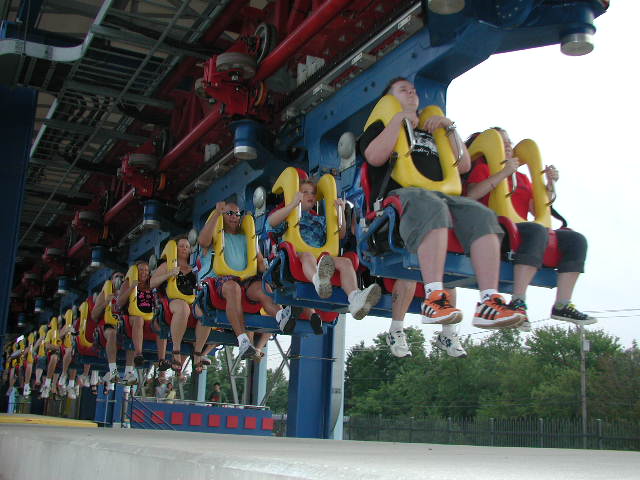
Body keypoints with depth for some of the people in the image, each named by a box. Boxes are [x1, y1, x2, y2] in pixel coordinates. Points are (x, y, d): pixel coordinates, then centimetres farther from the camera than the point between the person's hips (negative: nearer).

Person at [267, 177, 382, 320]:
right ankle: (319, 281, -79)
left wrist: (340, 212, 13)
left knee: (345, 261, -26)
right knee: (307, 255, -40)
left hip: (323, 257, 4)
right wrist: (294, 204, -11)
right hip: (298, 257, -4)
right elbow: (271, 222, -2)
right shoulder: (288, 217, 21)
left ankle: (355, 299, -57)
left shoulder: (320, 219, 36)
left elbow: (340, 235, 27)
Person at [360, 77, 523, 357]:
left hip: (440, 195, 5)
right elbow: (375, 157, -3)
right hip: (399, 195, -5)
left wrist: (450, 128, 18)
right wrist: (400, 118, 2)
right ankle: (434, 299, -54)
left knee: (481, 215, -26)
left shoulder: (431, 132, 37)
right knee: (431, 206, -41)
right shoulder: (382, 127, 23)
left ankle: (489, 303, -39)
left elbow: (463, 166, 26)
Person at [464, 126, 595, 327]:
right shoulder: (483, 168, 10)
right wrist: (504, 173, -17)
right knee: (537, 231, -36)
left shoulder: (522, 177, 29)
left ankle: (562, 305, -13)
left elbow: (537, 210, 21)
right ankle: (518, 302, -43)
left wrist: (550, 184, 8)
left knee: (576, 240, -6)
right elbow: (471, 195, -13)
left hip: (520, 231, 7)